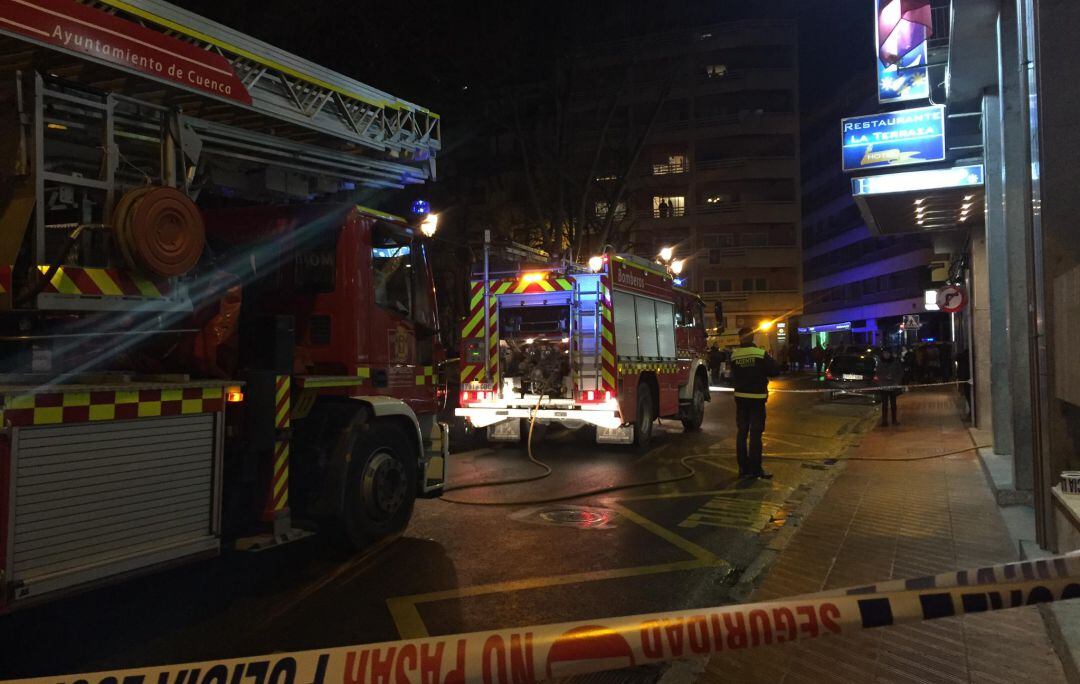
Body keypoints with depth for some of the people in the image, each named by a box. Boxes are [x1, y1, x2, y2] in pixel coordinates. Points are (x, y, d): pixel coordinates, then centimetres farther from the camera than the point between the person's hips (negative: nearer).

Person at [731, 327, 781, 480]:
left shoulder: (733, 356, -2)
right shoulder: (761, 354, -11)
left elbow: (733, 376, 5)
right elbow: (776, 371, -6)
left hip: (740, 397, 3)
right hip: (757, 398, -3)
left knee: (742, 432, 10)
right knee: (755, 434, 0)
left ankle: (743, 468, 12)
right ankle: (755, 469, 2)